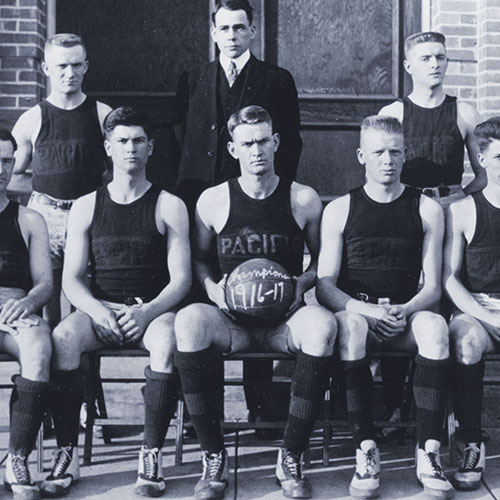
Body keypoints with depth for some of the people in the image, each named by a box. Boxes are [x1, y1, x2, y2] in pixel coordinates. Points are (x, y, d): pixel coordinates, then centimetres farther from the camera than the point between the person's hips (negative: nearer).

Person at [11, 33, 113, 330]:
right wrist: (45, 186, 0)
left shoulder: (103, 115, 5)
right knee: (45, 312, 1)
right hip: (45, 216, 1)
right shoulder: (32, 120, 6)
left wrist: (96, 187, -2)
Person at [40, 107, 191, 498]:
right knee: (63, 338, -30)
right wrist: (98, 311, -16)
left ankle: (152, 454, -25)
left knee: (167, 341, -35)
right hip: (99, 308, 2)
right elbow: (72, 279, 5)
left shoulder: (169, 206, 6)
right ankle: (68, 454, -21)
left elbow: (181, 278, 0)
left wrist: (147, 312, -19)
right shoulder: (86, 207, 11)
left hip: (152, 309, -1)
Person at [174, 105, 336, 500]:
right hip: (231, 320, 1)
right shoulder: (213, 201, 6)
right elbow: (199, 258, 17)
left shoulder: (303, 200, 6)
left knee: (322, 324, -35)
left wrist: (303, 282, -4)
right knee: (189, 321, -34)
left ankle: (291, 457, -21)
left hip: (285, 319, 0)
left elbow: (323, 258, 16)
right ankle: (214, 457, -22)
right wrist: (212, 286, -3)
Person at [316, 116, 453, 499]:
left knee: (435, 325, -33)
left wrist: (405, 310, -16)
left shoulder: (427, 210, 9)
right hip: (354, 310, -1)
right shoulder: (340, 210, 7)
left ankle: (429, 453, -28)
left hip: (406, 315, 1)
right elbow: (325, 285, 1)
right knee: (350, 324, -36)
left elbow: (433, 287, 5)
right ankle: (366, 451, -29)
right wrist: (367, 310, -17)